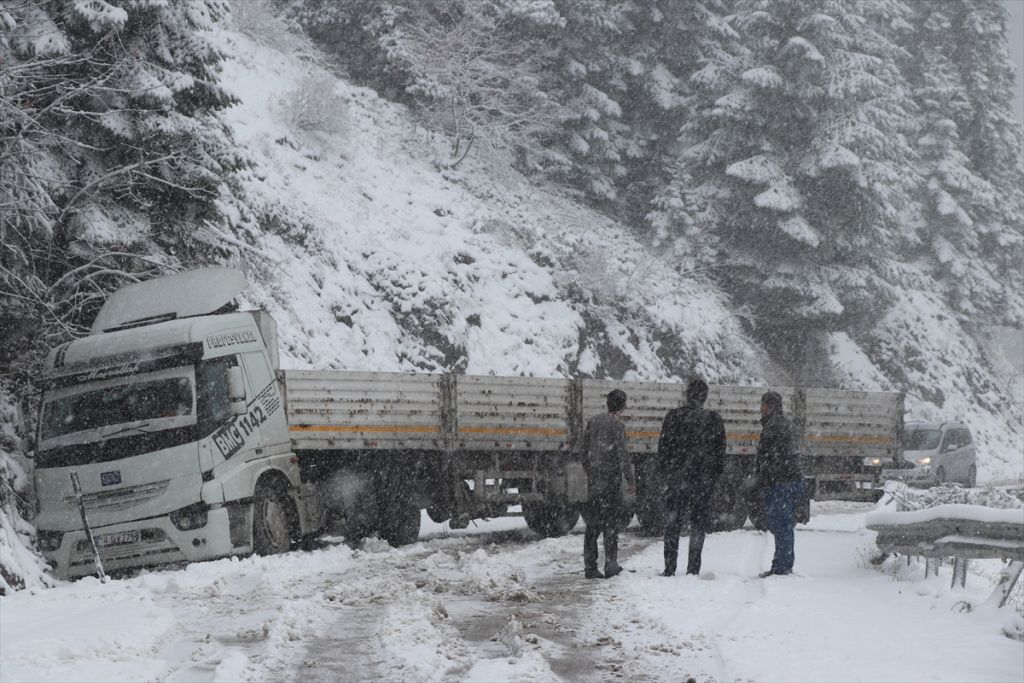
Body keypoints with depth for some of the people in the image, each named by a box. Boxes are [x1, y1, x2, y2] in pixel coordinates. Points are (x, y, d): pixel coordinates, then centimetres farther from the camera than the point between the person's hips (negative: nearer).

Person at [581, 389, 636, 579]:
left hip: (593, 480, 5)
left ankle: (590, 567, 3)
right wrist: (631, 480, -6)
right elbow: (622, 456, -13)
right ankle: (610, 565, 4)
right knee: (610, 524, 3)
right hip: (611, 480, -5)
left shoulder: (593, 422, 8)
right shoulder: (617, 425, -11)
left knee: (593, 525, 7)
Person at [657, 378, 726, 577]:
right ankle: (693, 569, 2)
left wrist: (665, 474, 9)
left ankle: (669, 568, 5)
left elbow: (663, 448, 1)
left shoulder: (673, 417, -1)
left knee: (673, 524, 8)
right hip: (703, 479, 0)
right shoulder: (714, 420, -1)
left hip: (677, 478, 0)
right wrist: (714, 476, 11)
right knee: (698, 525, 6)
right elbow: (720, 453, 3)